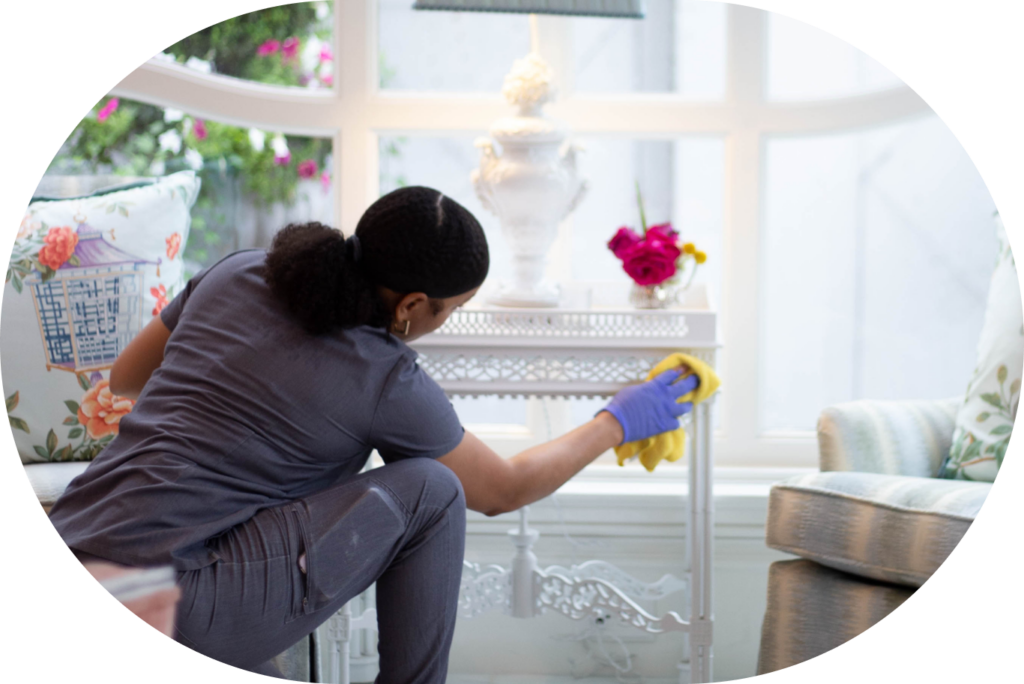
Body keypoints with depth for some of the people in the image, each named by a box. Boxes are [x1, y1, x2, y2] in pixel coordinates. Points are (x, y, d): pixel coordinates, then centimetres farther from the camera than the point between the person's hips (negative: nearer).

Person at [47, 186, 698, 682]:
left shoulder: (236, 272, 8)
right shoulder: (386, 380, -8)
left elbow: (126, 377, 23)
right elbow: (504, 490, 10)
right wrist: (619, 422, 21)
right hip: (165, 612, -7)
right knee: (429, 492, -3)